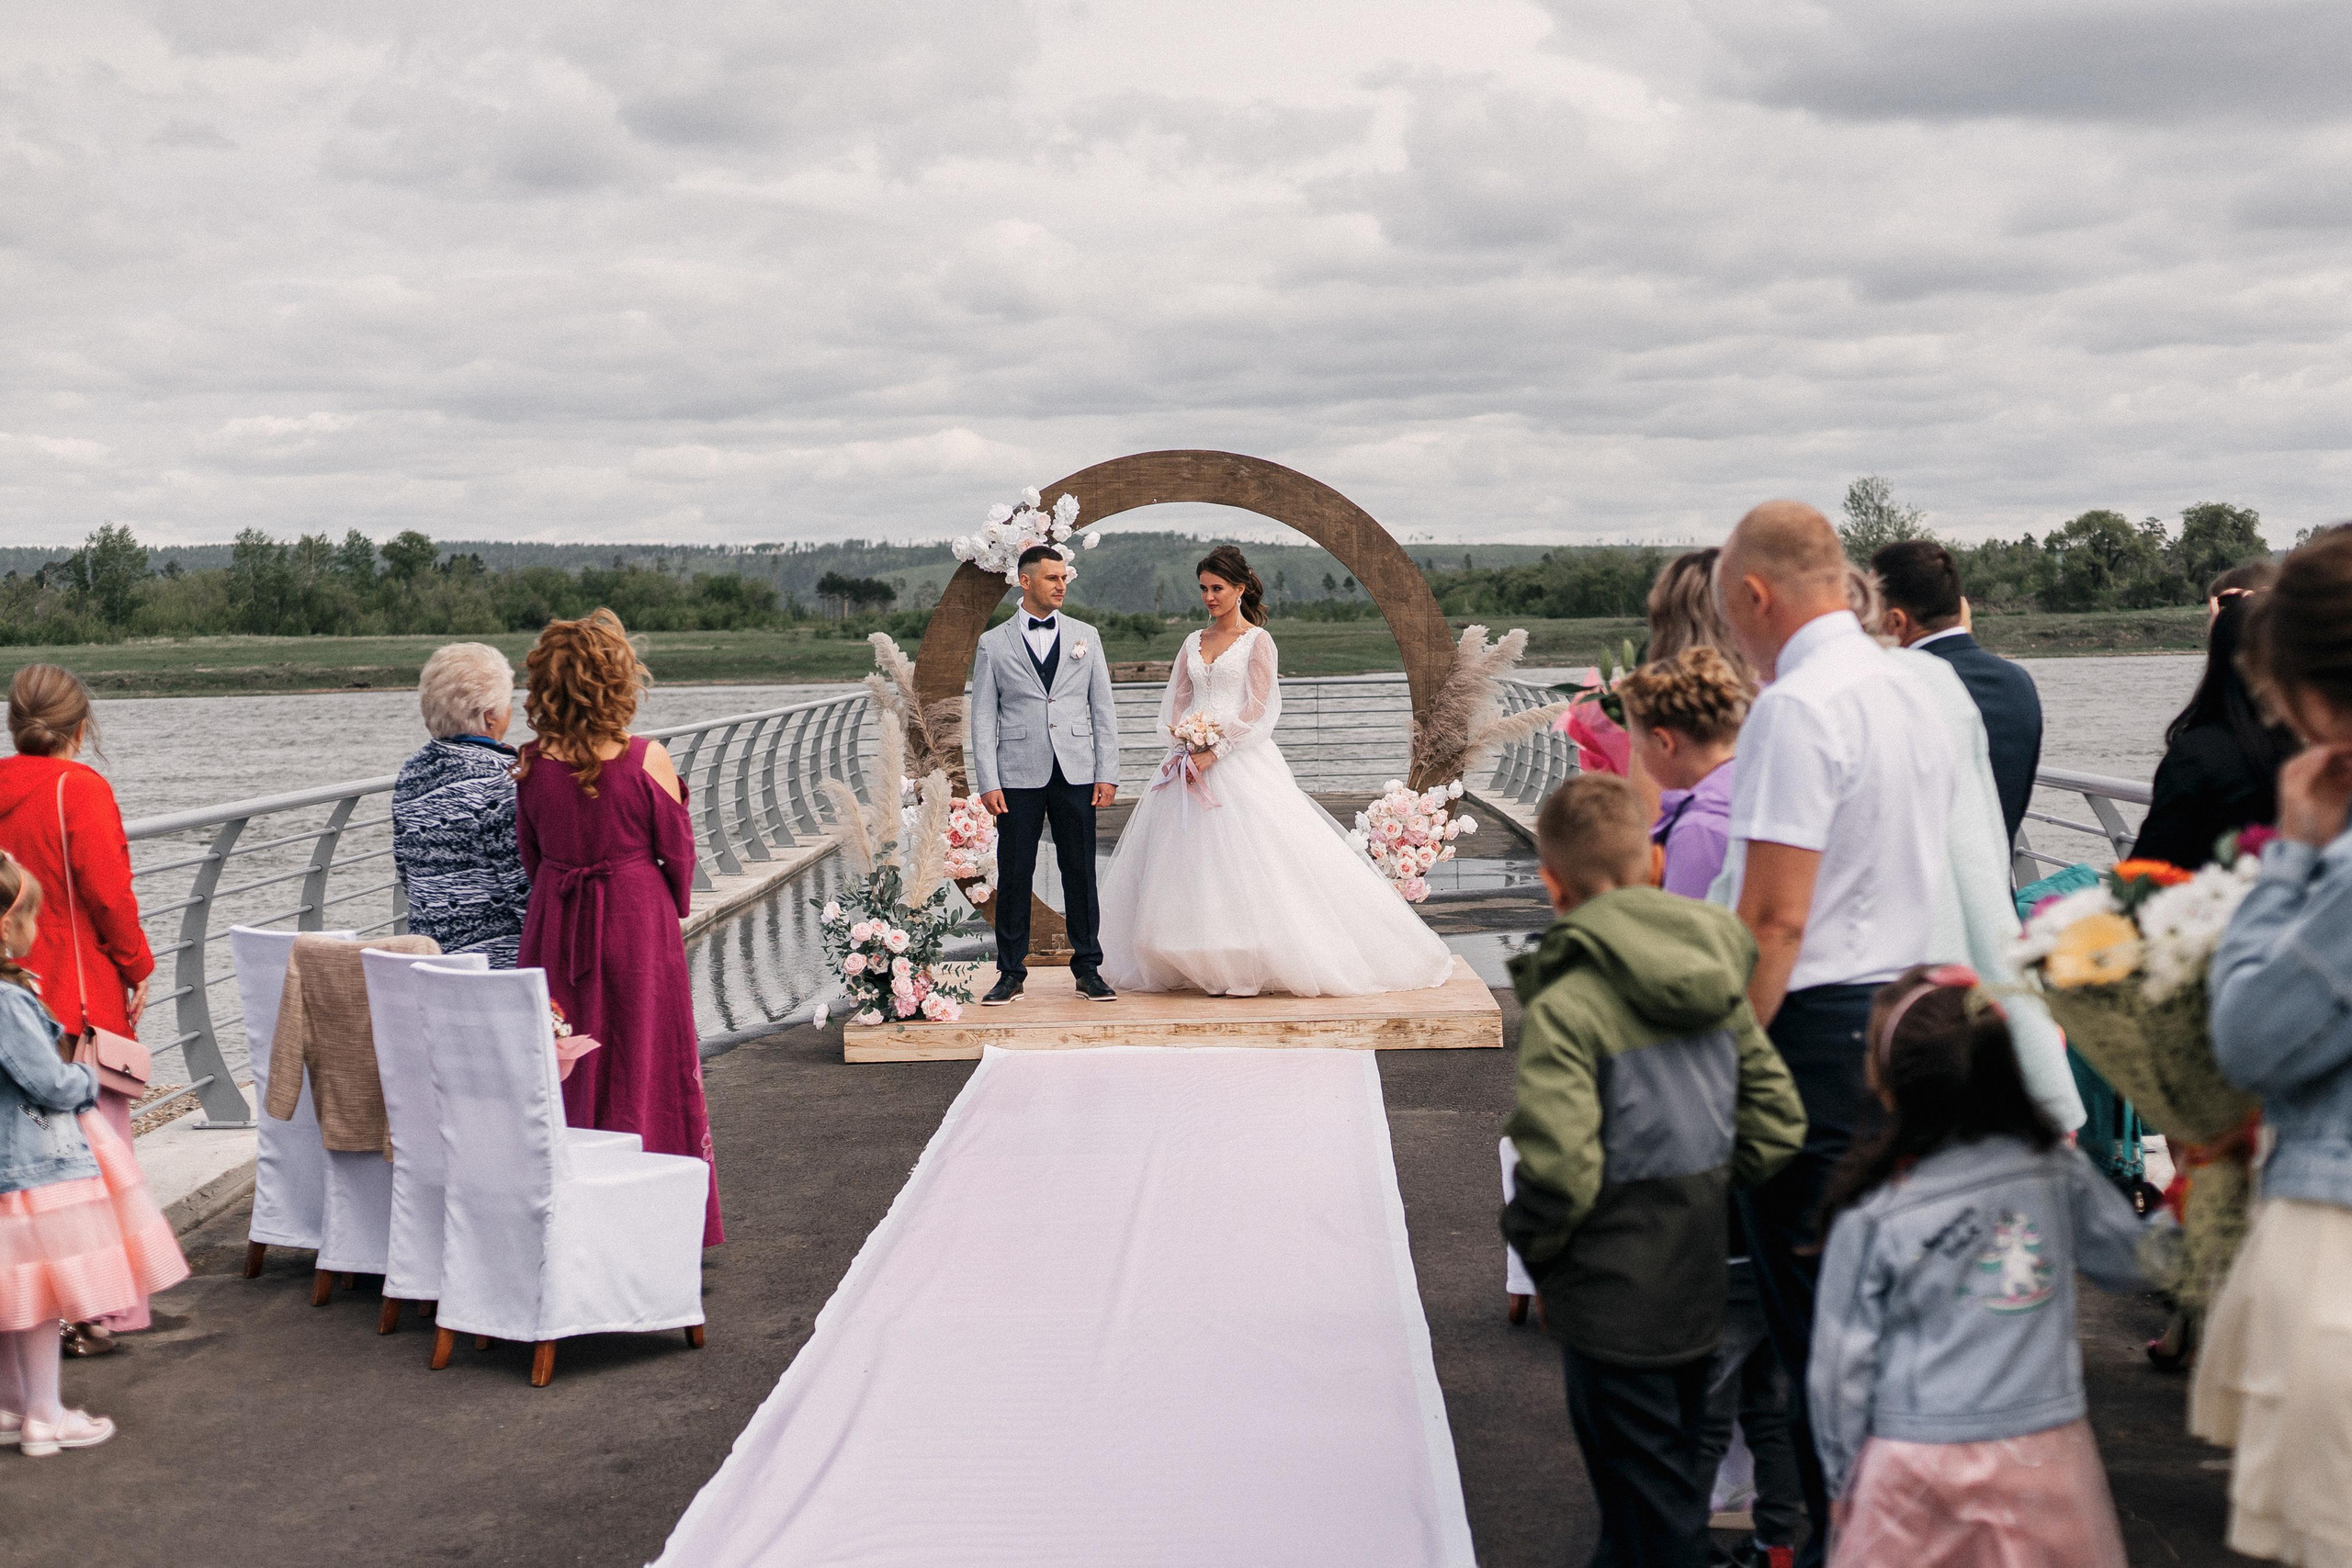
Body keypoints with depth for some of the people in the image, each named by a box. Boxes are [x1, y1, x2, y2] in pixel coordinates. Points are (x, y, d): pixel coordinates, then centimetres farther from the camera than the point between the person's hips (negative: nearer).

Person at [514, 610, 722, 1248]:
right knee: (641, 1061, 8)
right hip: (637, 919, -3)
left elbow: (530, 852, 6)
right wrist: (677, 906, 11)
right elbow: (676, 850, -7)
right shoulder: (645, 759, -16)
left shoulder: (533, 764, -6)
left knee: (561, 1068, 13)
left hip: (555, 924, 3)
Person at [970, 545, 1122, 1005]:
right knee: (1013, 876, 1)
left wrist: (1107, 774, 1)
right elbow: (983, 718, 3)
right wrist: (987, 783, -5)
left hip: (1076, 776, 1)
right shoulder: (993, 644, 5)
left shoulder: (1086, 637, 10)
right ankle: (1011, 973, 11)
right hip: (1018, 777, -1)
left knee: (1081, 873, 4)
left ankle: (1088, 970, 13)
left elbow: (1103, 709, 9)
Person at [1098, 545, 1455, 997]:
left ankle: (1250, 965, -6)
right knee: (1192, 862, 1)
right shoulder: (1193, 643, 15)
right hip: (1193, 763, 5)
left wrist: (1215, 751, -15)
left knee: (1245, 859, -10)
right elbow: (1176, 703, 13)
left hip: (1240, 762, -5)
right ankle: (1208, 964, 6)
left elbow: (1257, 709, -8)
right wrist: (1184, 746, -5)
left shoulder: (1257, 641, 0)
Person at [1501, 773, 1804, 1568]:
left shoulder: (1565, 1005, -21)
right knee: (1672, 1479, 24)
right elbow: (1777, 1120, 5)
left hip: (1616, 1300, -7)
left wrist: (1530, 1241, -8)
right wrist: (1707, 1200, 12)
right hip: (1703, 1286, 7)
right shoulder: (1715, 979, 1)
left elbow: (1559, 1171, -27)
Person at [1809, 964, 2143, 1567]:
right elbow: (2134, 1262, 13)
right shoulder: (2058, 1170, -3)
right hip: (2042, 1450, 2)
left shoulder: (1871, 1211, -8)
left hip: (1915, 1463, -2)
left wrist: (1842, 1478, 11)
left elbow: (1842, 1360, -1)